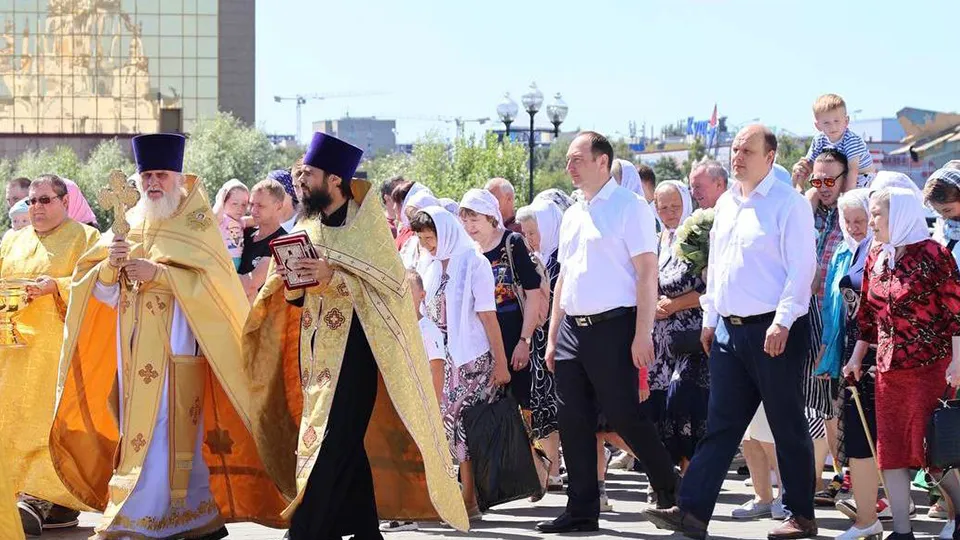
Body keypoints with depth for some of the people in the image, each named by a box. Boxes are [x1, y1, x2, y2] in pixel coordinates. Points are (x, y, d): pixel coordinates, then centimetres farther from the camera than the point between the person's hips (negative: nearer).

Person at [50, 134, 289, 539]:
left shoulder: (196, 225, 1)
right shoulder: (127, 227, 14)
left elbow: (212, 281, -12)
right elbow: (102, 293, 11)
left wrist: (158, 272, -19)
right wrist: (110, 265, -10)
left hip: (177, 348, -5)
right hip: (135, 350, 5)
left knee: (161, 432, -11)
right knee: (184, 433, 7)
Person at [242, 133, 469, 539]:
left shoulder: (365, 221, -5)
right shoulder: (307, 226, 13)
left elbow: (389, 281, -13)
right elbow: (297, 300, 16)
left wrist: (333, 275, -23)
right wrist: (292, 284, -7)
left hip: (352, 349, -6)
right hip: (315, 349, 6)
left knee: (330, 447, -12)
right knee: (349, 449, 8)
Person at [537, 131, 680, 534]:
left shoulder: (629, 207, -6)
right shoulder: (572, 216, 17)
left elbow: (647, 273, -11)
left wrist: (643, 334, -17)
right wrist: (552, 337, 16)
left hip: (613, 327, -7)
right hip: (573, 330, 7)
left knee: (623, 414, -6)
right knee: (574, 422, 5)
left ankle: (670, 490, 12)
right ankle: (582, 510, 11)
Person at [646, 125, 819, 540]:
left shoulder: (789, 204, -9)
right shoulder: (726, 204, 14)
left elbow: (802, 269, -14)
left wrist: (782, 323, -19)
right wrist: (710, 318, 17)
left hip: (773, 332, -7)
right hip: (728, 330, 7)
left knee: (788, 427, 3)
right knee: (719, 424, 4)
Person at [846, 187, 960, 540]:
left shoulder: (931, 254, -9)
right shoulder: (876, 257, 11)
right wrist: (857, 356, 18)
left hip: (929, 366, -7)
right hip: (888, 367, 7)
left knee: (929, 446, -4)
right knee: (890, 450, 3)